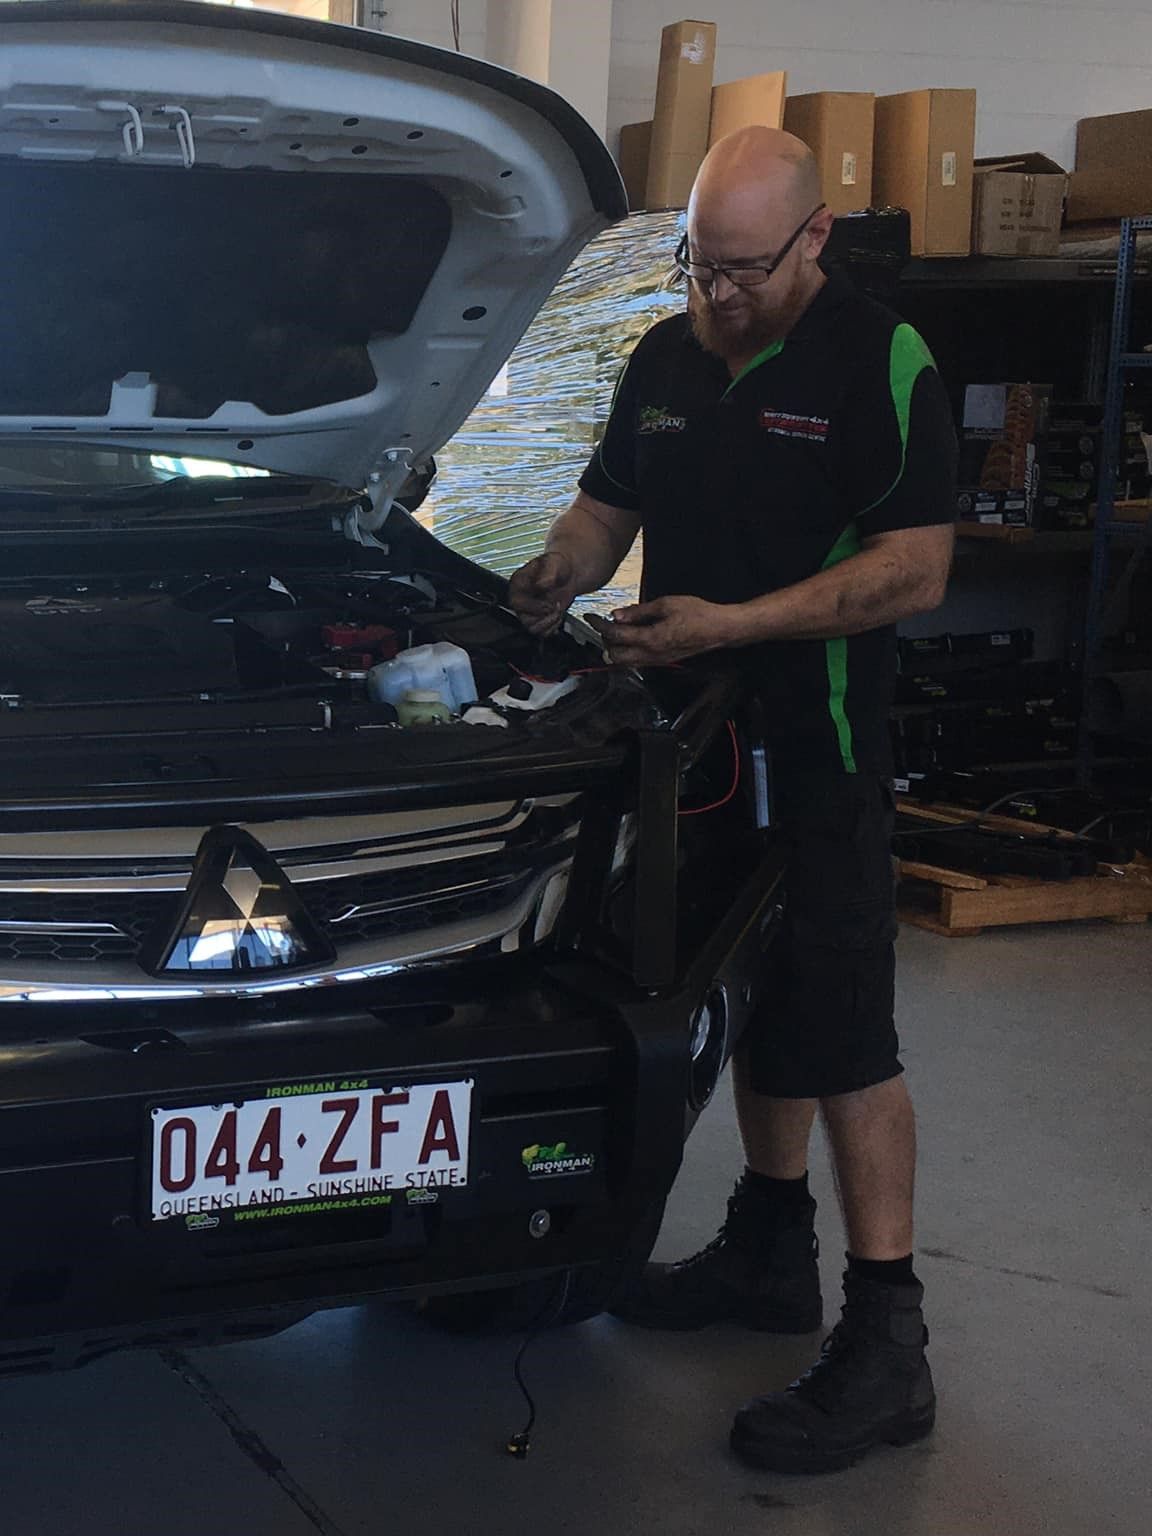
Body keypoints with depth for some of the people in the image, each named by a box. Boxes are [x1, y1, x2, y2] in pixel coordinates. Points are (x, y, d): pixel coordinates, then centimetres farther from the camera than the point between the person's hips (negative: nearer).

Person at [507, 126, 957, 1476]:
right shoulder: (665, 359, 10)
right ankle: (770, 1251, 30)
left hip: (821, 754, -7)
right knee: (754, 999, 16)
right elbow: (608, 506, 20)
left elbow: (913, 567, -16)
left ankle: (886, 1341, -3)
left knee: (841, 1029, -8)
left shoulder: (879, 362, -11)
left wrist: (729, 625, -23)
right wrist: (562, 572, -3)